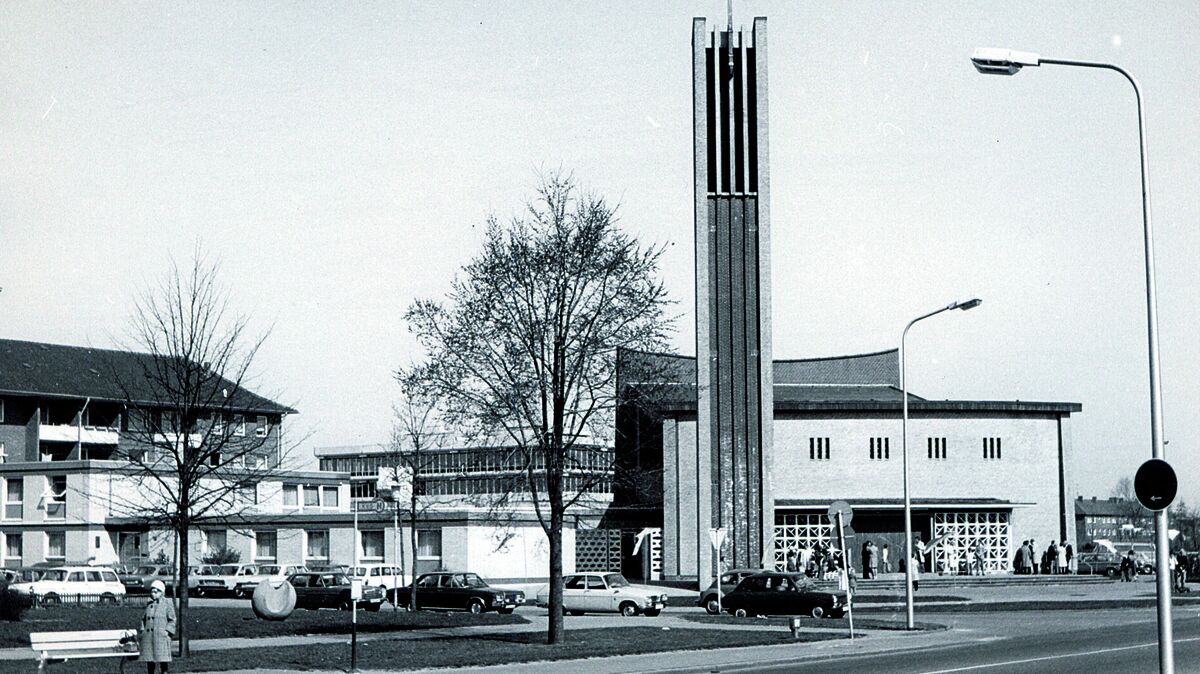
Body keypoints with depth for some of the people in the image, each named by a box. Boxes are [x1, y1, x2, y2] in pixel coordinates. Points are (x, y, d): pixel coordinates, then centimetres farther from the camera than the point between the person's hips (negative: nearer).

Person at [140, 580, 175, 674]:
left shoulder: (167, 604, 1)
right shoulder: (149, 605, 16)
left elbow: (172, 620, 0)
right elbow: (144, 619, 21)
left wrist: (168, 631, -10)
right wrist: (142, 631, 9)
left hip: (161, 636, -5)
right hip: (148, 636, 5)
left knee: (162, 660, -6)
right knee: (149, 660, 8)